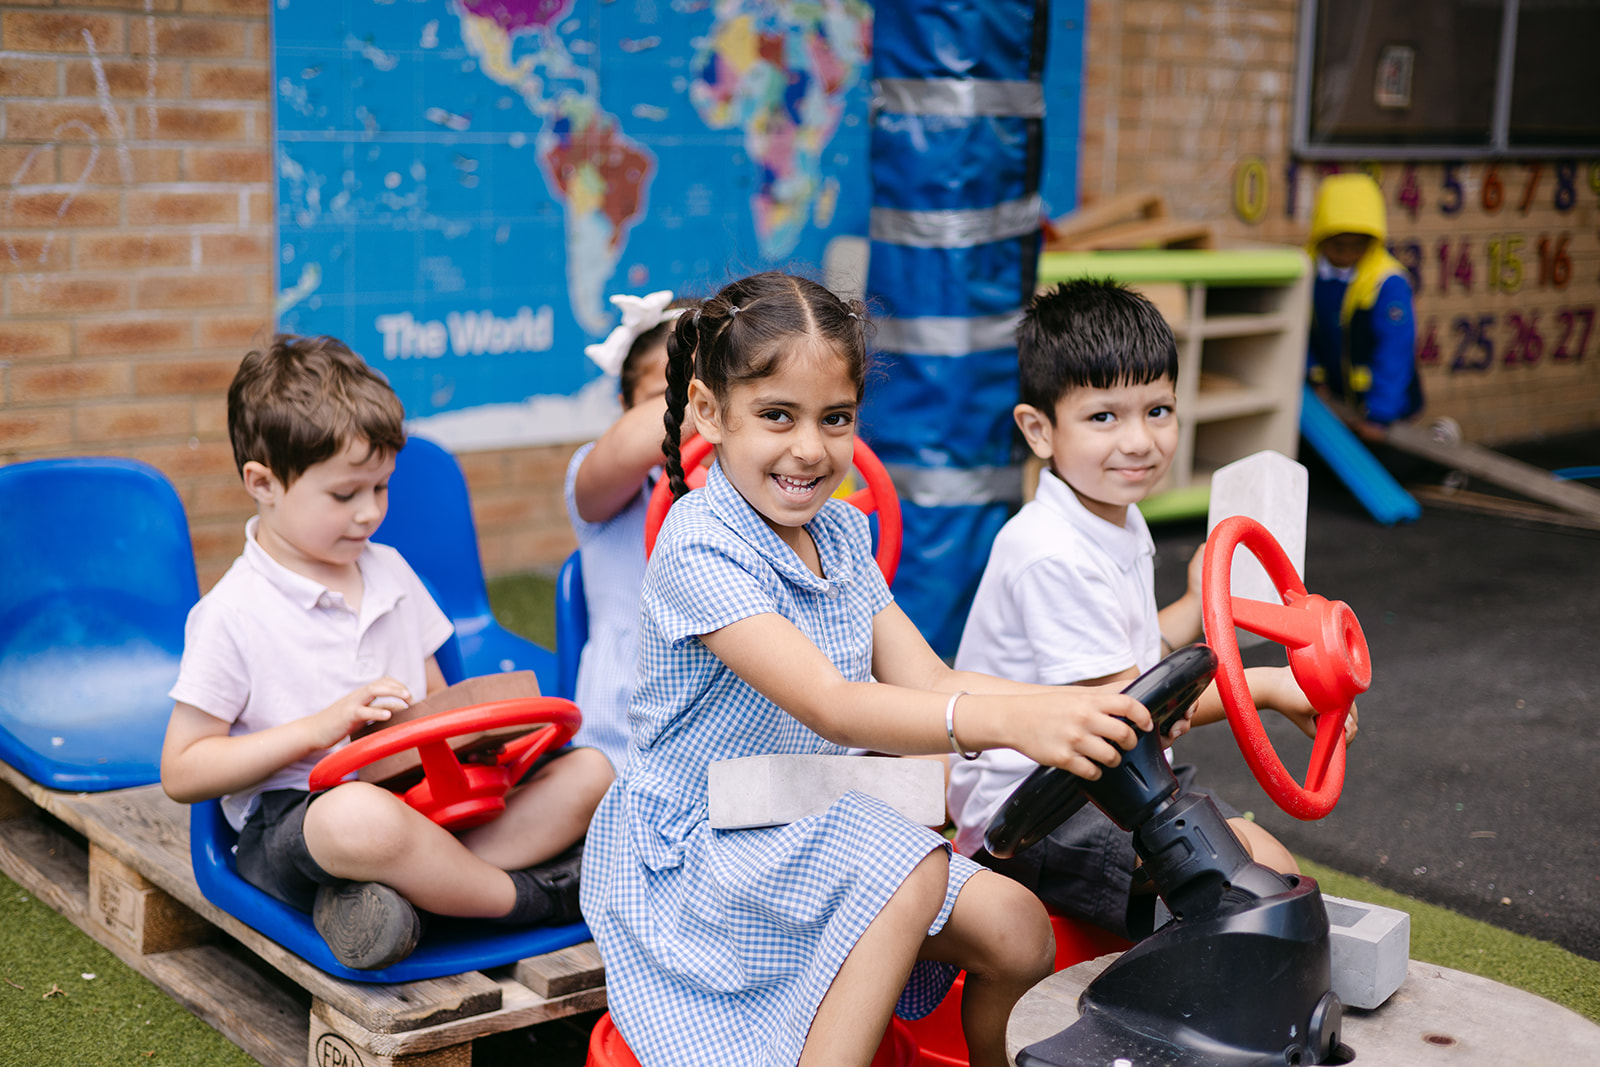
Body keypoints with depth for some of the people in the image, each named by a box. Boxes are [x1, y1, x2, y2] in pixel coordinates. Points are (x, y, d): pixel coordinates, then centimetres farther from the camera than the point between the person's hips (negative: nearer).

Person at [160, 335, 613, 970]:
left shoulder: (391, 574, 14)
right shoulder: (233, 613, -6)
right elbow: (180, 773, -8)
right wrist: (319, 728, -16)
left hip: (418, 801, 7)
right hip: (290, 824, -7)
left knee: (589, 771, -13)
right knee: (363, 819, -43)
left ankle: (379, 893, -27)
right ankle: (535, 897, -18)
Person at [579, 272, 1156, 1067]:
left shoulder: (842, 534, 6)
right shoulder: (700, 550, -20)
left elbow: (927, 684, -2)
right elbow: (828, 705, -32)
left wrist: (1082, 705, -19)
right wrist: (1005, 720, -46)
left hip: (813, 830, 7)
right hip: (693, 847, -7)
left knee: (1018, 932, -8)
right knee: (911, 870, -32)